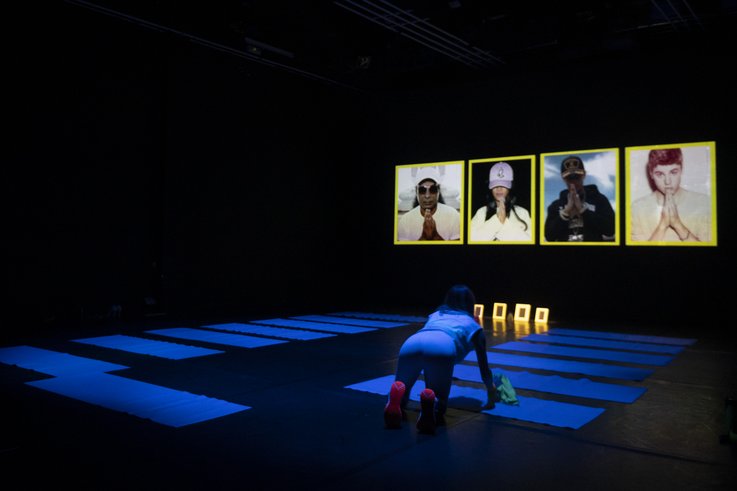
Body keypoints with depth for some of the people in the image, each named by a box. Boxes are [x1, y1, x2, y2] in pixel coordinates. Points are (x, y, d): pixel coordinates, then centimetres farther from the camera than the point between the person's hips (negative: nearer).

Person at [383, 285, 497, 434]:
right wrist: (491, 389, 57)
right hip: (442, 347, -3)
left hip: (410, 344, 3)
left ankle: (397, 396, -19)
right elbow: (483, 365, 38)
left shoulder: (435, 315, 42)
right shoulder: (473, 324, 33)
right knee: (438, 409, 9)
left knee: (401, 402, 15)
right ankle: (430, 404, -25)